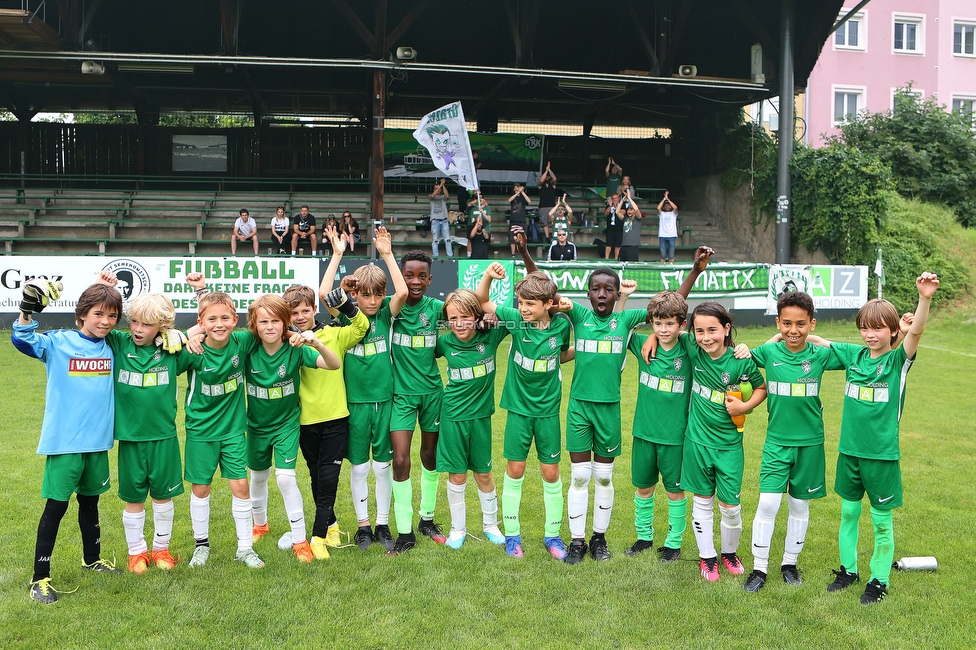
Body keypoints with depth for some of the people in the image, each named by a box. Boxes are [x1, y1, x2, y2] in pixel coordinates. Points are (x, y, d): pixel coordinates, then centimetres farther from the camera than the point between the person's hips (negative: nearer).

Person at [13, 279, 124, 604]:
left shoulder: (111, 348, 4)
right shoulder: (58, 342, -8)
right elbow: (21, 340, -22)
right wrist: (29, 307, -35)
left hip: (98, 441, 5)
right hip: (64, 442, -5)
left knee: (90, 501, 20)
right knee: (56, 506, -1)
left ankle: (93, 559, 37)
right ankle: (40, 577, 9)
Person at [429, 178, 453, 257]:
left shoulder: (443, 197, 13)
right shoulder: (431, 197, 11)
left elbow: (447, 195, -10)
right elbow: (432, 196, -13)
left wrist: (443, 185, -16)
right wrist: (440, 185, -15)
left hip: (444, 220, 1)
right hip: (435, 221, -1)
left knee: (447, 239, -4)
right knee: (435, 240, -2)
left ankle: (450, 256, -4)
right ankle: (435, 256, 1)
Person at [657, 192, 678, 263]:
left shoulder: (673, 213, 12)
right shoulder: (661, 214, 13)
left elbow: (675, 207, -9)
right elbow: (658, 208, -7)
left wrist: (668, 199, -4)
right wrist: (664, 198, -5)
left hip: (672, 236, 0)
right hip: (662, 236, 0)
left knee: (671, 256, -1)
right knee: (663, 255, 0)